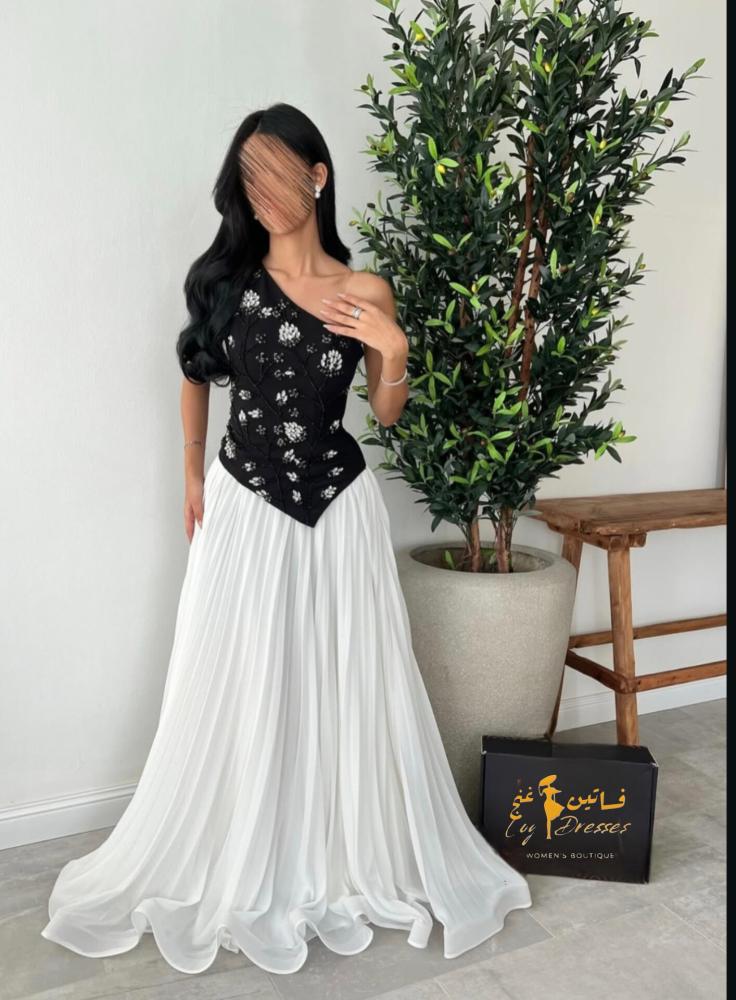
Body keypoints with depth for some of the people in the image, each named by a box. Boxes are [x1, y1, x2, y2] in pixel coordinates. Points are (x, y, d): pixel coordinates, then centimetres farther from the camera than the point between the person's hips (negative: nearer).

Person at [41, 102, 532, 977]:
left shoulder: (364, 293, -3)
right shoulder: (225, 278, -2)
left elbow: (386, 414, 4)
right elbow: (196, 377, 12)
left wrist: (393, 350, -13)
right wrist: (193, 476, 11)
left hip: (337, 507, 0)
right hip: (244, 504, 0)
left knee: (345, 684, 9)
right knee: (240, 687, 9)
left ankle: (352, 861, 33)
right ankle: (235, 870, 32)